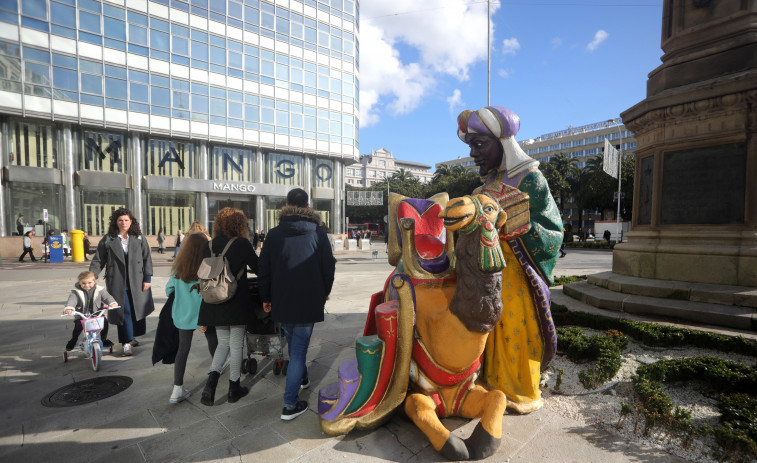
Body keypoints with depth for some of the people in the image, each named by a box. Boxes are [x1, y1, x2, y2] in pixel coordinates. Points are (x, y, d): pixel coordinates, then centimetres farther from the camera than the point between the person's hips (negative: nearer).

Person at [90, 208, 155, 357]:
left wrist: (147, 278, 1)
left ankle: (132, 337, 29)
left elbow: (147, 258, 5)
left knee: (138, 309, 8)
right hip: (117, 282, -2)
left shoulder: (139, 238, 5)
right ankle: (126, 343, 5)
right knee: (124, 312, -5)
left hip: (136, 281, 2)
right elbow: (98, 260, 5)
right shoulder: (108, 240, 3)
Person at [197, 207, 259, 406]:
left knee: (223, 342, 20)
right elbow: (258, 268, -4)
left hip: (214, 304, 5)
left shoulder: (208, 246, 3)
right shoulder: (242, 244, -12)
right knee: (236, 345, 10)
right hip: (237, 304, -4)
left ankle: (212, 377, 2)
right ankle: (234, 388, 22)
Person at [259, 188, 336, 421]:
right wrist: (324, 293, 13)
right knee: (299, 349, 5)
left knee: (293, 343, 24)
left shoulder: (274, 234, -2)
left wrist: (266, 297, 13)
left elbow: (264, 268, 2)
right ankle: (290, 405, 8)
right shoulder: (318, 233, -7)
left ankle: (302, 377, 45)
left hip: (282, 302, 3)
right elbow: (329, 267, -3)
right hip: (309, 302, -3)